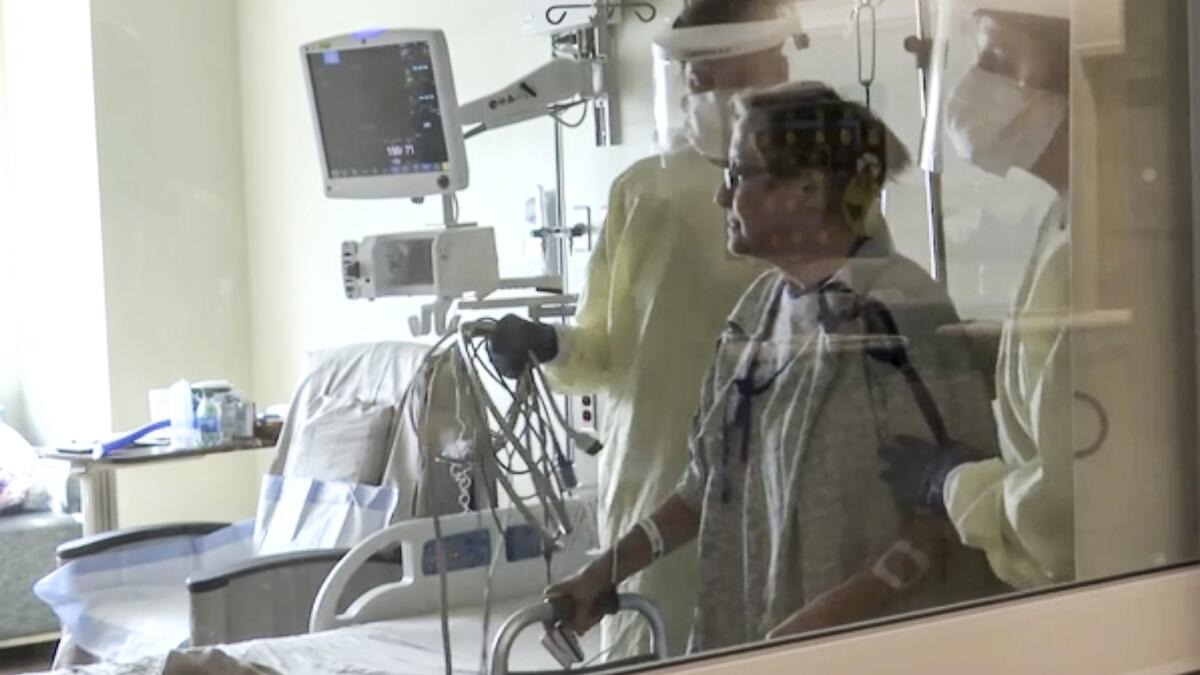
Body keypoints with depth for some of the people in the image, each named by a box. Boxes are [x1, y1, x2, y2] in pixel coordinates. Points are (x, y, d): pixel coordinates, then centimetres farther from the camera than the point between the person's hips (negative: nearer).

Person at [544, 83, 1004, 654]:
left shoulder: (896, 308, -17)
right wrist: (608, 571, 10)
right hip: (760, 636, 7)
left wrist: (839, 612, -26)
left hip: (877, 645, -7)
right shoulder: (761, 304, 6)